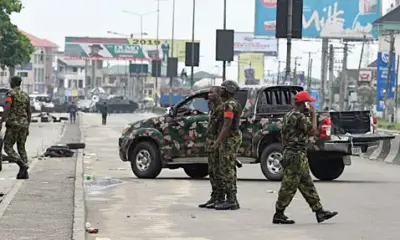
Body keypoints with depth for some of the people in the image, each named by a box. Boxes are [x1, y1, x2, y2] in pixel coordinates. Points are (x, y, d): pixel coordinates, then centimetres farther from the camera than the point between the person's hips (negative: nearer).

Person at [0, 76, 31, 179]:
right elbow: (29, 113, 16)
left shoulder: (10, 93, -7)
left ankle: (22, 165, -19)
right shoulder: (26, 95, 14)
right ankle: (24, 173, 1)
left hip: (13, 124, -6)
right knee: (21, 148, 11)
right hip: (23, 124, 6)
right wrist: (27, 127, 23)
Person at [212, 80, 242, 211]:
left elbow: (227, 125, -22)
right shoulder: (235, 104, 17)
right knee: (230, 170, 11)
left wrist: (217, 141, -22)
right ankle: (232, 200, 12)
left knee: (227, 170, -9)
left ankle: (231, 200, -10)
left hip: (228, 140, -10)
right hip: (234, 137, 10)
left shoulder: (229, 105, -15)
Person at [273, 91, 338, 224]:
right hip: (296, 156, -11)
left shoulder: (289, 115, 16)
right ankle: (278, 215, 0)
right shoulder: (299, 116, -15)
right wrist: (314, 114, -8)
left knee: (307, 185, 10)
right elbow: (312, 130, -18)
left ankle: (319, 211, 13)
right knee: (289, 186, -5)